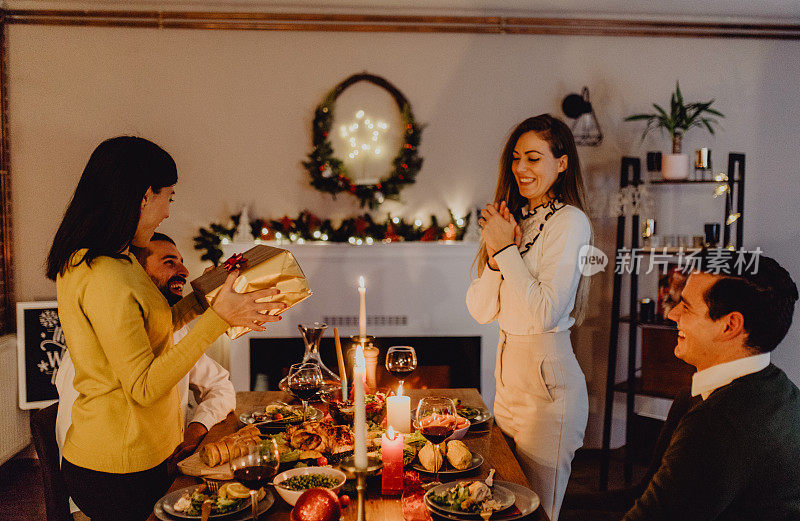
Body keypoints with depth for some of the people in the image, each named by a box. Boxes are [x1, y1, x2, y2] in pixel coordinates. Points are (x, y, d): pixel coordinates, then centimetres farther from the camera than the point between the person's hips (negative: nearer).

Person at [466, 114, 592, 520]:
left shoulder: (570, 222, -12)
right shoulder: (515, 219, 10)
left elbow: (545, 313, -24)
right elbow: (481, 311, 4)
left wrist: (508, 249, -18)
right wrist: (495, 253, -11)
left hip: (547, 381, -8)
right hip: (509, 377, 8)